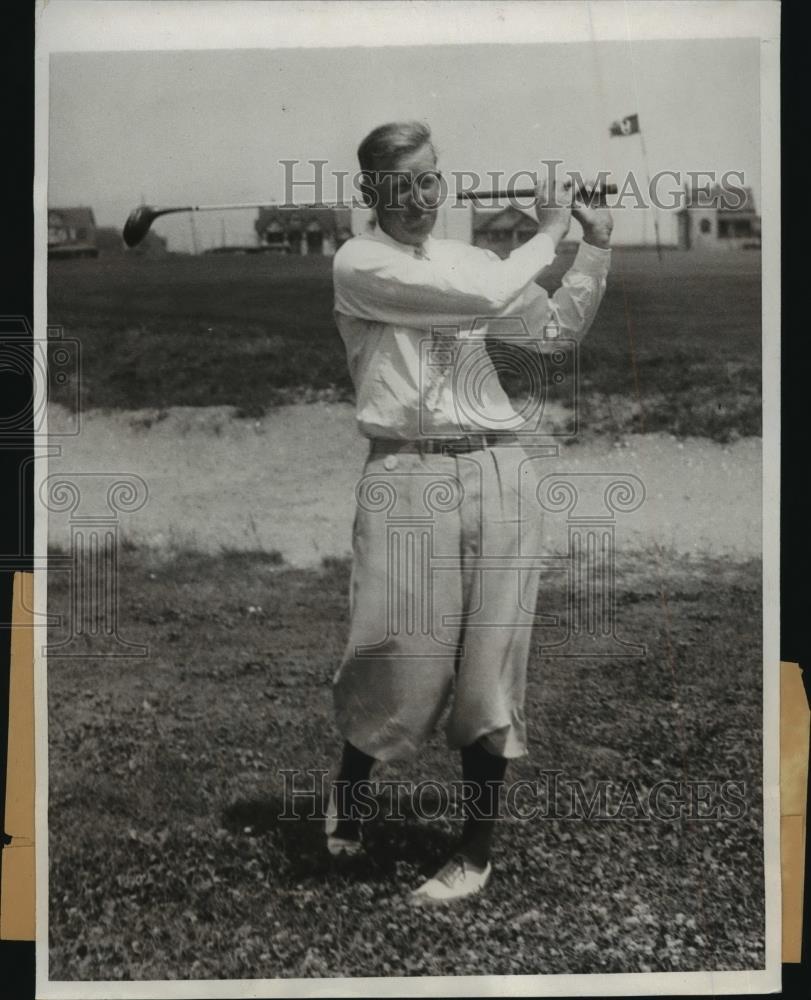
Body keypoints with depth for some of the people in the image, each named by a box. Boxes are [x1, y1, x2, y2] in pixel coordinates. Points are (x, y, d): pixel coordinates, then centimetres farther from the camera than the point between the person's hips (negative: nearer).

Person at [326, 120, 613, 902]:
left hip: (498, 473, 5)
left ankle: (476, 853, 19)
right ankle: (346, 794, 30)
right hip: (407, 478, -4)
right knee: (403, 663, -2)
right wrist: (547, 233, -2)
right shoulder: (357, 263, -5)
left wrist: (595, 249, 12)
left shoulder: (467, 257, 14)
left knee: (489, 669, 5)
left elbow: (561, 327, 22)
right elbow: (485, 299, -15)